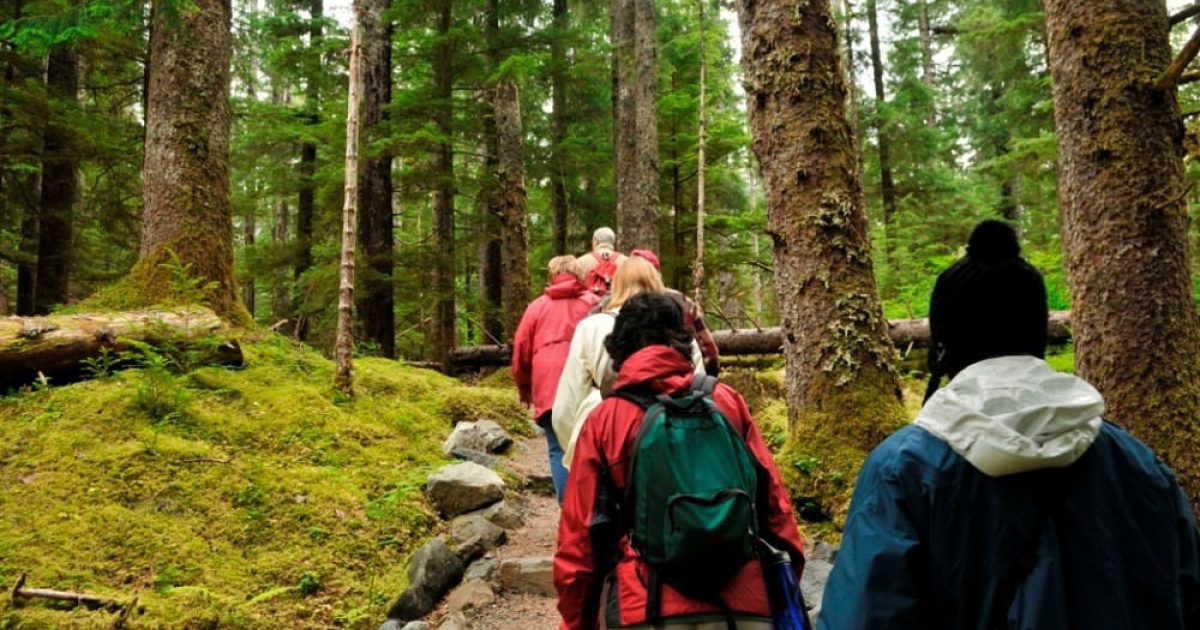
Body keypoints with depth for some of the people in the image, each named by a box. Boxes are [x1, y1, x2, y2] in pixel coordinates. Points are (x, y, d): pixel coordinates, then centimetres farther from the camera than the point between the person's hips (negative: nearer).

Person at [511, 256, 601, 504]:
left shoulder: (537, 306, 10)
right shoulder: (594, 303, 8)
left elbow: (521, 351, 11)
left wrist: (524, 388, 24)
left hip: (549, 389, 0)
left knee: (559, 450, 6)